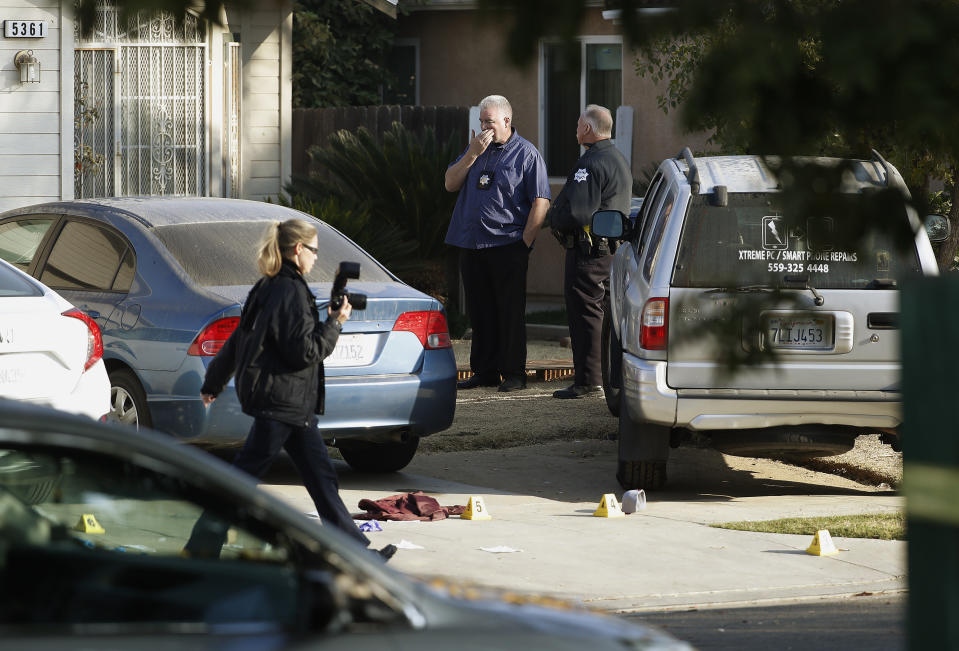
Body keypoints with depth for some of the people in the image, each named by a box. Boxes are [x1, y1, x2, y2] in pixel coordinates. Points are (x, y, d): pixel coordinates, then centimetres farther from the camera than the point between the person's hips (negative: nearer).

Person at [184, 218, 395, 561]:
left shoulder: (268, 289, 12)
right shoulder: (291, 292, -17)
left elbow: (237, 340, 19)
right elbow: (305, 351, -19)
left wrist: (213, 383, 27)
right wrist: (334, 323, -8)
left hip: (291, 403, 10)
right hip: (280, 400, -10)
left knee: (321, 475, 10)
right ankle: (201, 546, 0)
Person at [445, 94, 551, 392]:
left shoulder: (526, 154, -3)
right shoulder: (476, 148, 15)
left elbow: (541, 202, -7)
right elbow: (451, 184, 8)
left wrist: (524, 242, -13)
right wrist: (472, 155, -5)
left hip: (507, 245, -6)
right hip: (472, 245, 6)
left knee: (510, 312, -3)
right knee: (480, 312, 9)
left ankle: (514, 373, 2)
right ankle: (484, 371, 15)